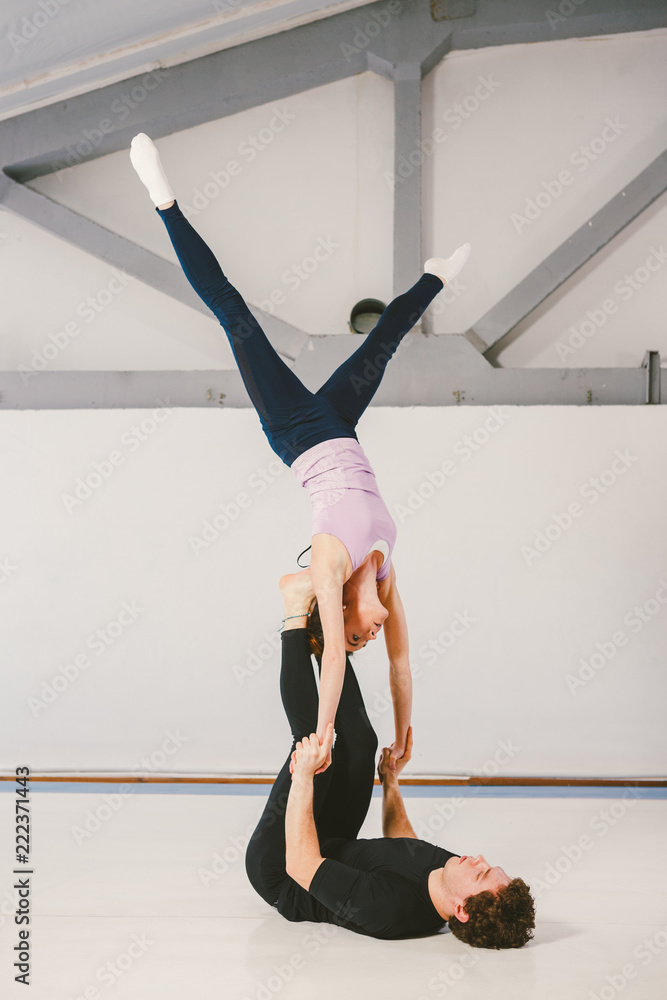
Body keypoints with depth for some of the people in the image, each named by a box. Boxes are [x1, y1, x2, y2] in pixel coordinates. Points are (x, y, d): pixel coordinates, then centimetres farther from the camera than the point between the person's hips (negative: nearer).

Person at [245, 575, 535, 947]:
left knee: (313, 743, -18)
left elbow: (299, 865, -38)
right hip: (332, 851, 7)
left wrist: (304, 774, -38)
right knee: (360, 740, -1)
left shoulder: (388, 909, -44)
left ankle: (297, 611, -4)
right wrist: (391, 782, 12)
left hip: (277, 871, -6)